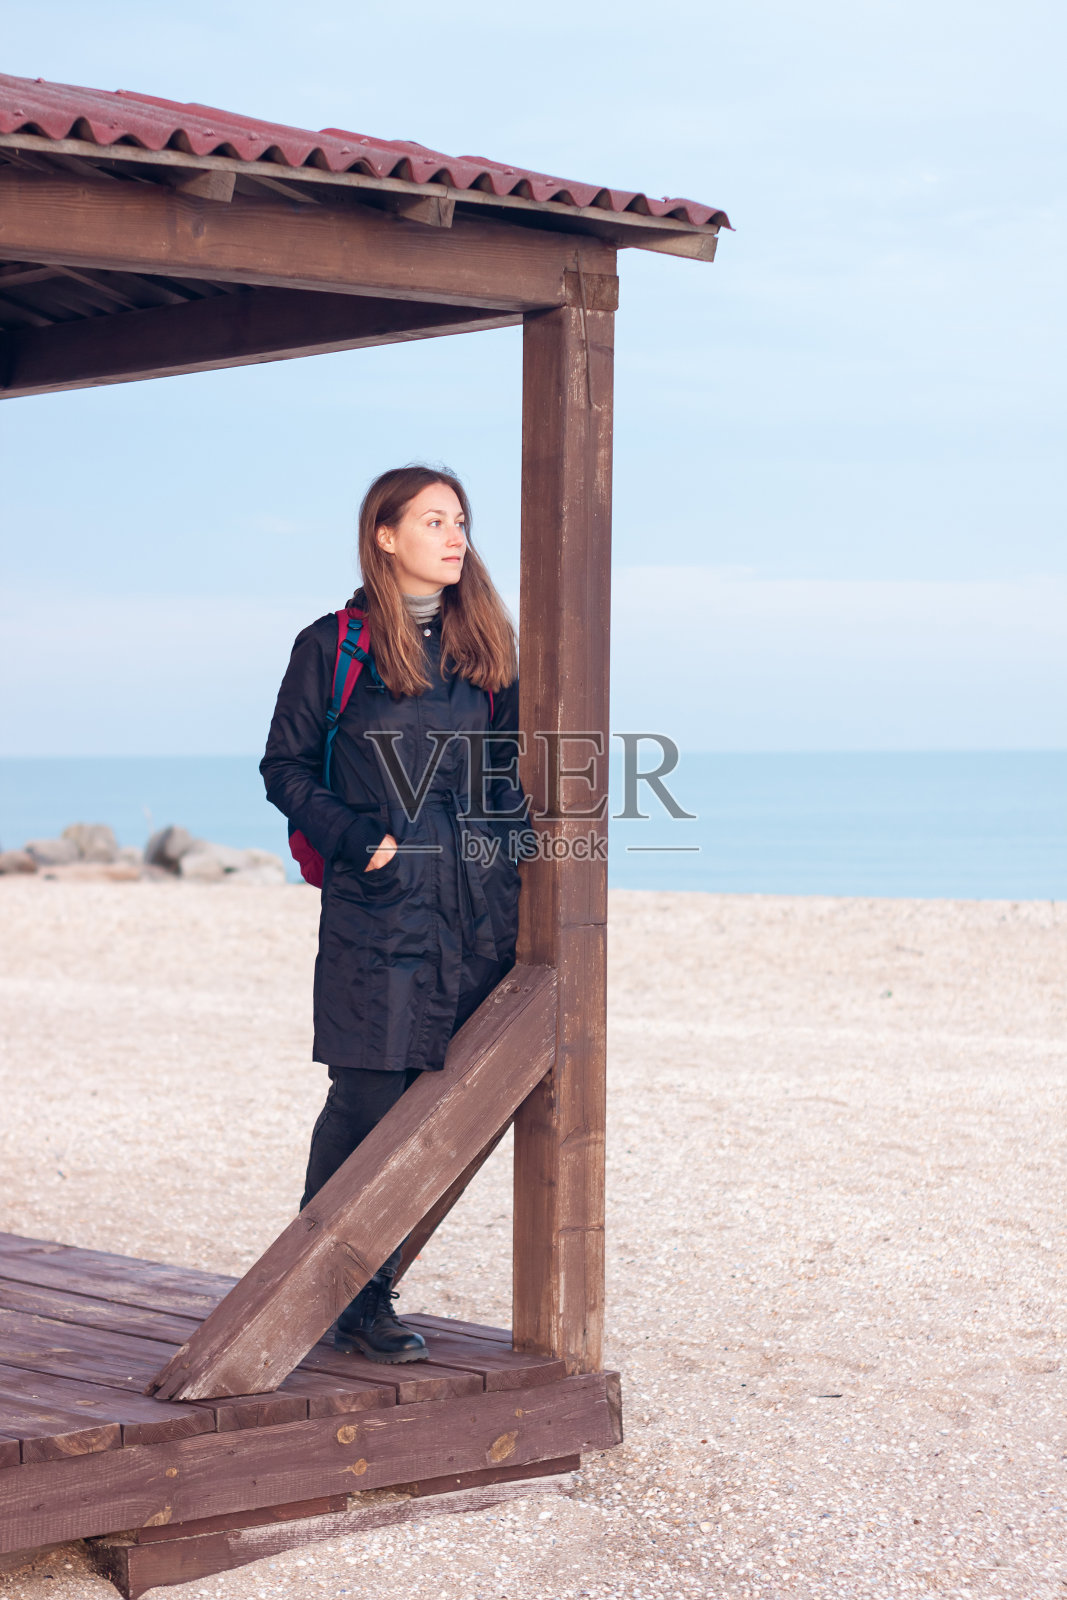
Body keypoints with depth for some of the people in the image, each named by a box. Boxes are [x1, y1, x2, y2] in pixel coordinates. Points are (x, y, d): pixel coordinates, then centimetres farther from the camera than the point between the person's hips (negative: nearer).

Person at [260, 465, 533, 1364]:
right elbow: (286, 767, 3)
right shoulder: (333, 648, 1)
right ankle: (342, 1299, 3)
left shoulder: (485, 646, 14)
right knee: (369, 1100, -6)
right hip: (377, 907, -4)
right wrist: (355, 838, -10)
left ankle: (358, 1295, 11)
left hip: (478, 909, 4)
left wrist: (523, 846, 7)